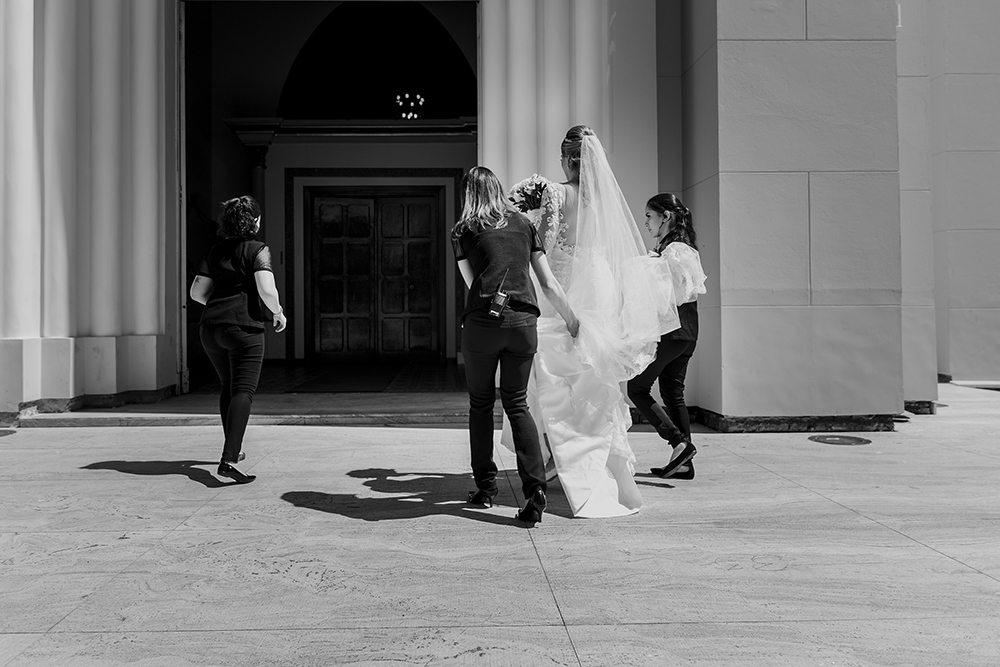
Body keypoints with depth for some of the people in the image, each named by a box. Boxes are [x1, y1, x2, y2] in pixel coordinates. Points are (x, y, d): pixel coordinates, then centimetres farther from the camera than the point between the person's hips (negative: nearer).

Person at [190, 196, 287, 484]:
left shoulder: (216, 252, 14)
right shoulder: (258, 250, -5)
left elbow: (197, 292, 14)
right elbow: (267, 290, -19)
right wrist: (278, 313, -1)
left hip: (210, 327, 7)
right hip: (244, 327, -7)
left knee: (229, 386, 23)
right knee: (243, 392, -10)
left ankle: (234, 447, 35)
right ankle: (229, 459, -23)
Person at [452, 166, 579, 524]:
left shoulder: (463, 231, 10)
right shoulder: (524, 224, 16)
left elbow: (473, 282, 14)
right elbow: (549, 284, 14)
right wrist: (571, 320, 24)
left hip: (483, 320, -2)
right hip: (523, 321, 2)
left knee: (481, 403, 14)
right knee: (517, 404, 10)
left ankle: (485, 485, 20)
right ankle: (535, 487, -4)